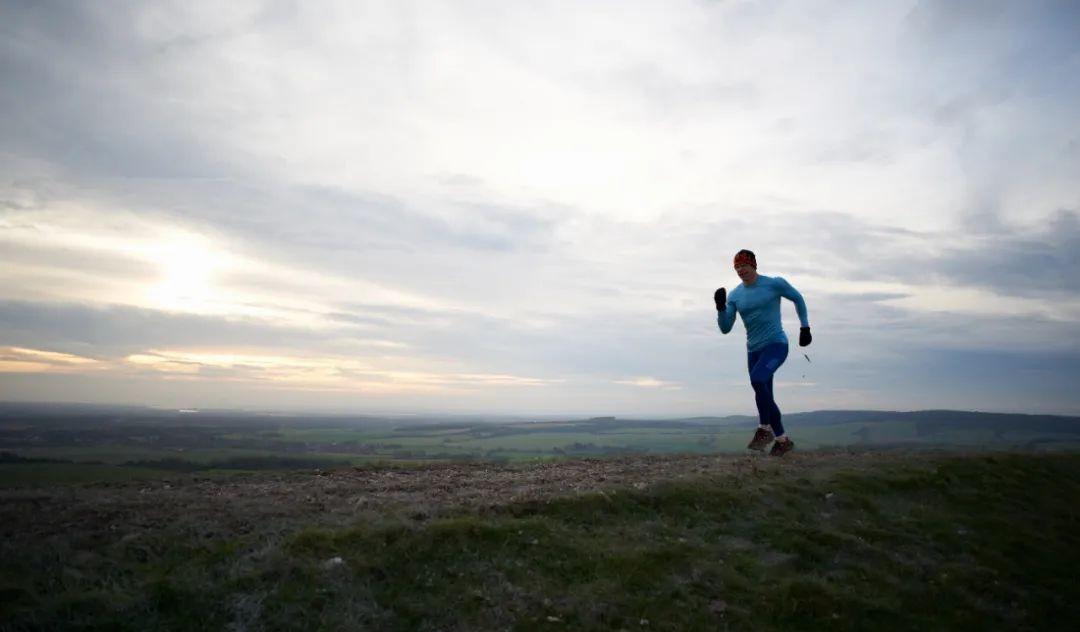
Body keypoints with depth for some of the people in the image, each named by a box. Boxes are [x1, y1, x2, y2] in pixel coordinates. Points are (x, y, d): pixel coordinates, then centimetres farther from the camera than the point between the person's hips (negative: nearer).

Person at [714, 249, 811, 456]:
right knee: (765, 398, 13)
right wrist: (720, 307, -15)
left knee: (757, 379, -30)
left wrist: (805, 327, 9)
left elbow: (798, 299, 11)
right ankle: (782, 440, 34)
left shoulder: (774, 283, -6)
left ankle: (764, 429, -12)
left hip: (776, 345, -5)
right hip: (753, 350, 5)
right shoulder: (735, 295, 3)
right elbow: (725, 328, 1)